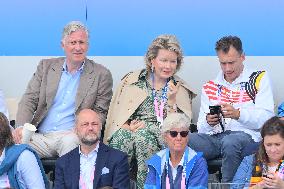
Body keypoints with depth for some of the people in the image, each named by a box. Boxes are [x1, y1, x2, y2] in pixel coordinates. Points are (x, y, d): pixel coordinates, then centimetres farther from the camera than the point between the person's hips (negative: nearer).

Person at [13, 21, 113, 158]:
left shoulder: (101, 74, 7)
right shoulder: (46, 66, 14)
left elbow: (100, 112, 5)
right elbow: (29, 100, 10)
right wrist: (21, 127, -10)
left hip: (71, 136, -2)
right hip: (41, 136, 2)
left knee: (70, 141, -36)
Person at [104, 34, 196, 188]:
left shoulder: (181, 89, 17)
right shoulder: (131, 80, 15)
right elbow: (116, 114, 9)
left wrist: (171, 100, -7)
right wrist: (129, 126, -12)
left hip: (162, 134, 0)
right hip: (130, 129, 1)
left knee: (142, 135, -36)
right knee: (122, 137, -36)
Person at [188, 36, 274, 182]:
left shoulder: (259, 78, 10)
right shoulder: (209, 87, 21)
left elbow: (267, 118, -3)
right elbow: (201, 127, 17)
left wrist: (238, 114, -19)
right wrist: (208, 123, -8)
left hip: (246, 134, -3)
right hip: (215, 136, 3)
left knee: (230, 141, -38)